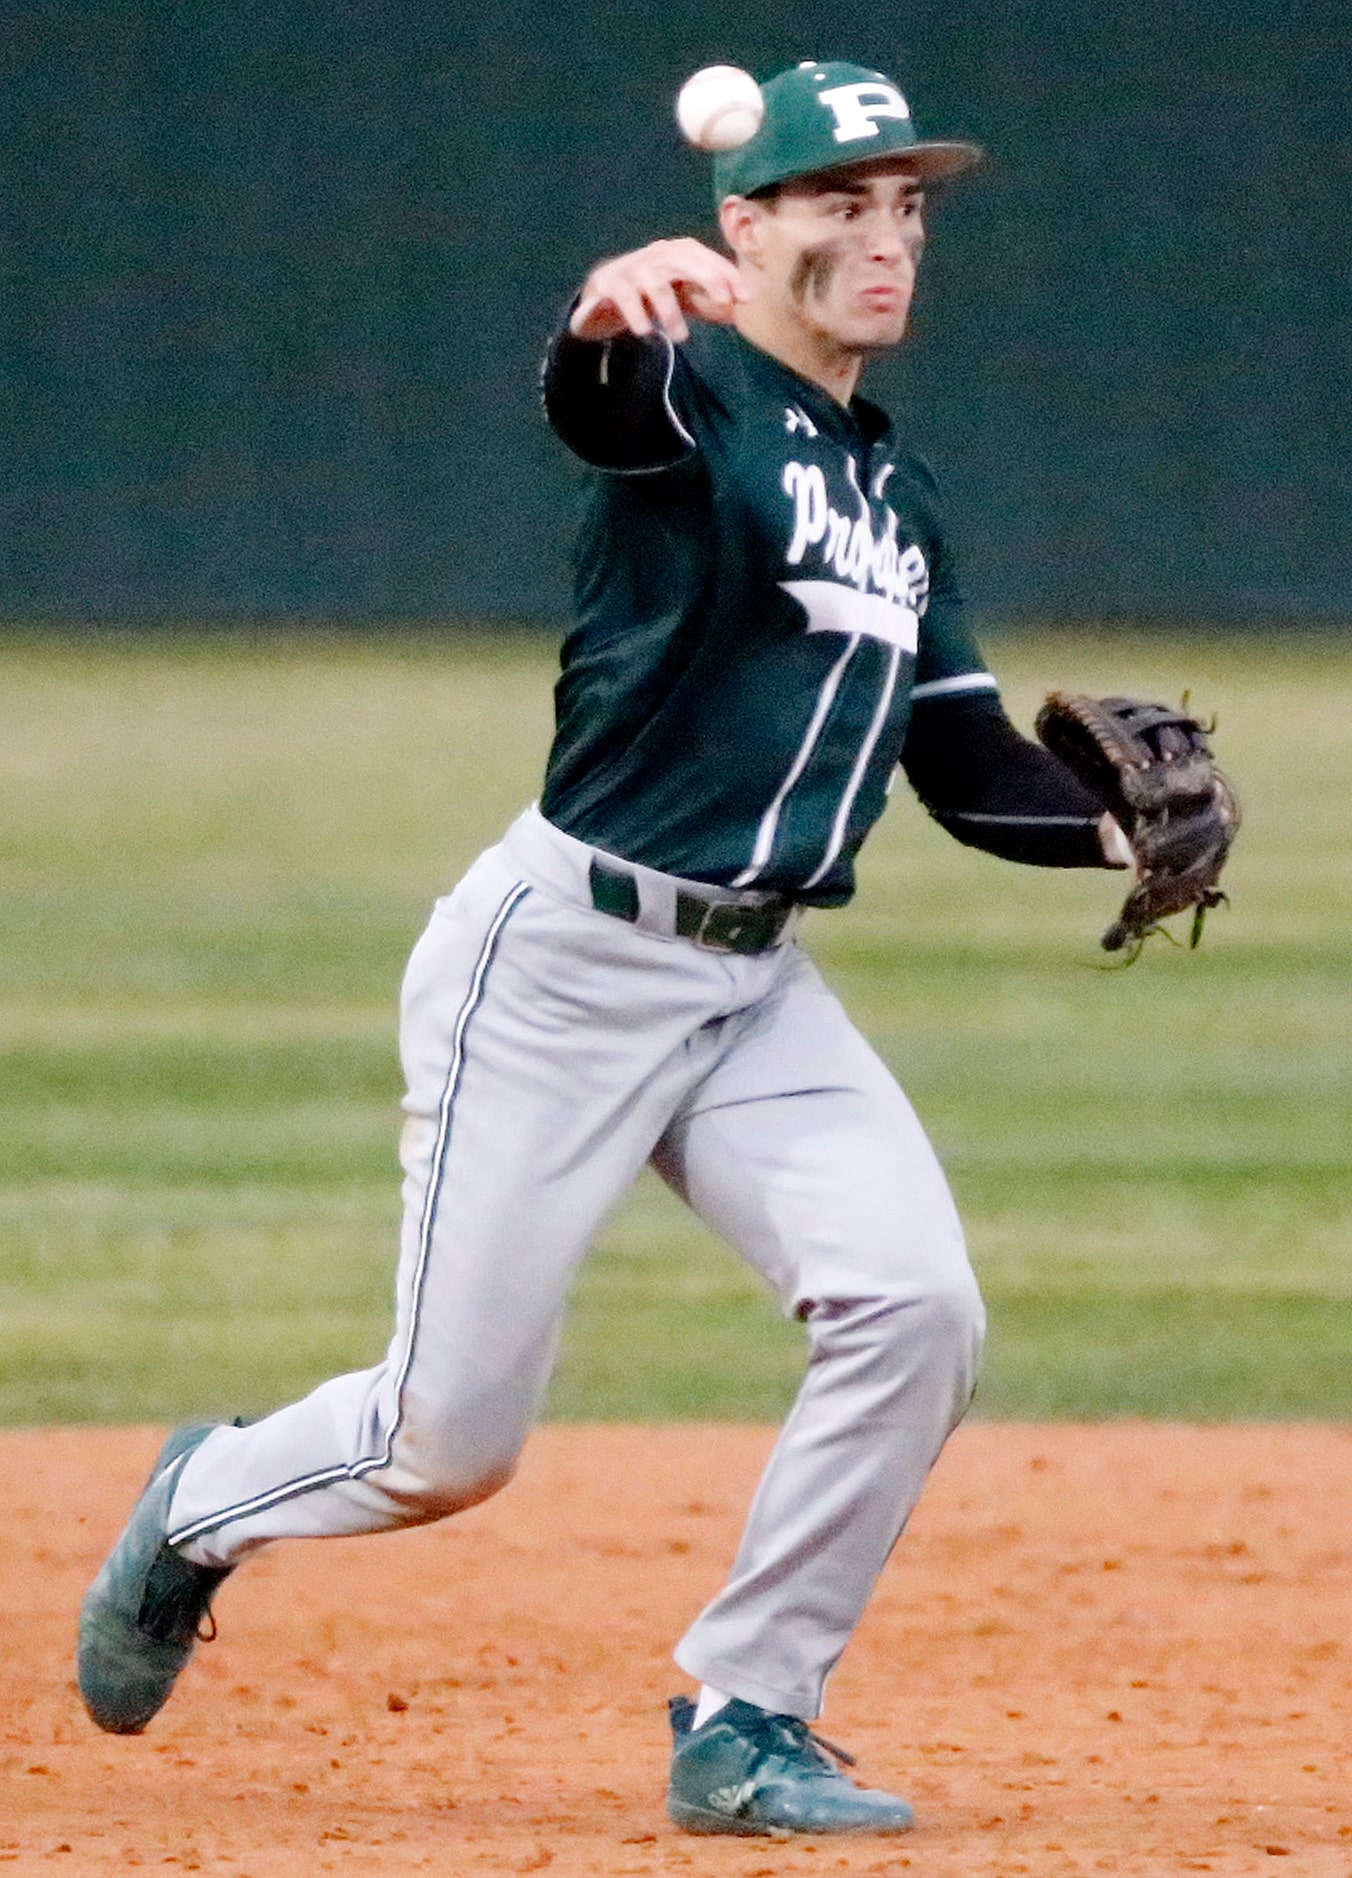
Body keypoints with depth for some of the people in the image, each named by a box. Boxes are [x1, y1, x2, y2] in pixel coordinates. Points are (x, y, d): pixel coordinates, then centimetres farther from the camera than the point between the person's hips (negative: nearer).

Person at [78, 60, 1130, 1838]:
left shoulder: (893, 496, 14)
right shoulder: (692, 395, -10)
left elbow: (971, 767, 16)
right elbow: (594, 400, -35)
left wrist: (1113, 827, -5)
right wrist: (605, 320, -60)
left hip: (755, 988, 7)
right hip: (564, 959, -7)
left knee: (915, 1306, -16)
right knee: (454, 1441, -1)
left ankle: (744, 1727, -4)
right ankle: (206, 1505, 33)